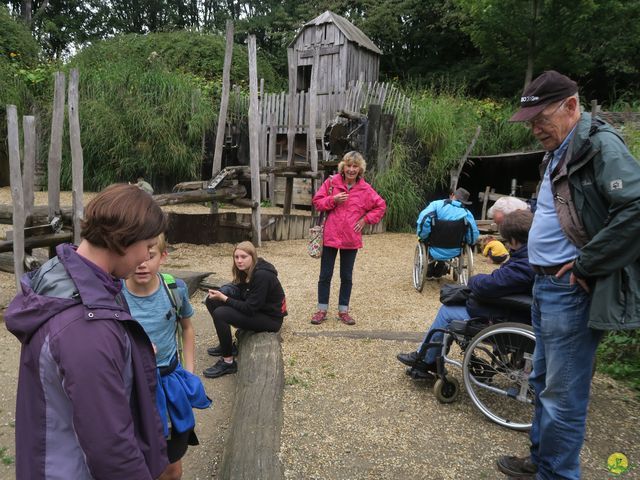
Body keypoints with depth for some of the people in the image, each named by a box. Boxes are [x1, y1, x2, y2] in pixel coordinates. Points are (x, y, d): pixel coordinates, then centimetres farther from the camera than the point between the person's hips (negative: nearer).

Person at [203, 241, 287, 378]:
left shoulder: (262, 275, -26)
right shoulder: (246, 271, 1)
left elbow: (250, 308, -26)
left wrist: (224, 298, -22)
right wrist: (221, 293, -11)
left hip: (270, 318, -9)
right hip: (254, 309, 9)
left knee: (220, 314, -24)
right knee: (212, 301, 3)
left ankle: (228, 363, -11)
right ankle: (227, 345, 15)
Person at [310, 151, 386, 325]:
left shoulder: (365, 189, -1)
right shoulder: (331, 182, -3)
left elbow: (380, 206, 8)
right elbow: (317, 202, 1)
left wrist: (365, 220, -1)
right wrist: (333, 199, -15)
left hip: (351, 239, 1)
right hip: (330, 236, -1)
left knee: (346, 277, 12)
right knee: (325, 275, 7)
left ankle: (343, 311, 25)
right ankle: (322, 310, 20)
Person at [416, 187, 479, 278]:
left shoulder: (437, 204, -13)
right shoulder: (467, 214, -9)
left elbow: (423, 221, -26)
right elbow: (473, 237, -11)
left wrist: (423, 237, -10)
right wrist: (463, 242, 10)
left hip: (434, 252, -2)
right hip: (454, 253, 2)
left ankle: (429, 272, 49)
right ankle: (438, 272, 52)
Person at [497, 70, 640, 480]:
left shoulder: (600, 145, -14)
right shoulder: (559, 152, 15)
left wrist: (585, 266, -20)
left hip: (570, 290, -10)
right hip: (546, 284, 10)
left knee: (562, 395, 0)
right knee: (544, 382, 21)